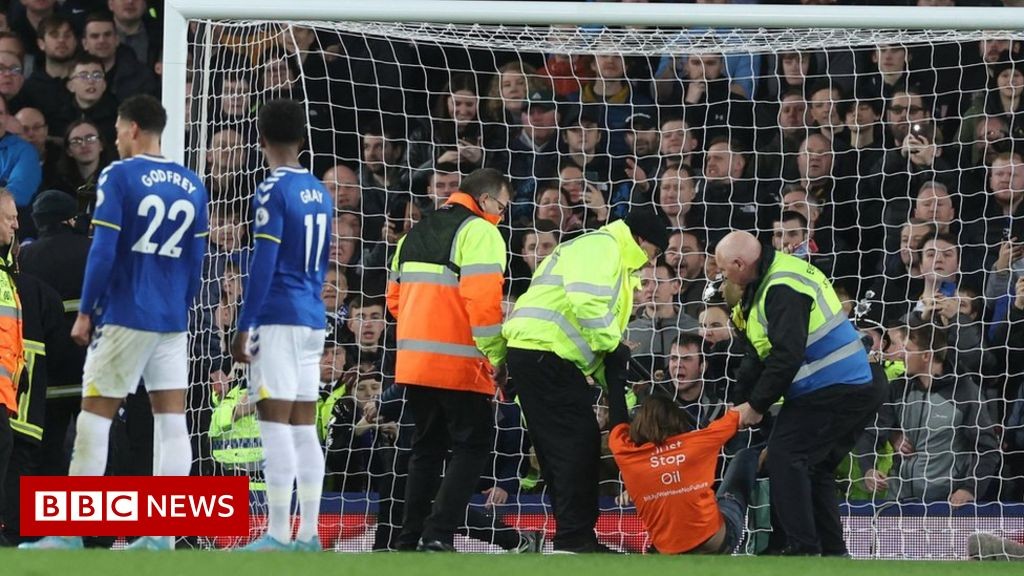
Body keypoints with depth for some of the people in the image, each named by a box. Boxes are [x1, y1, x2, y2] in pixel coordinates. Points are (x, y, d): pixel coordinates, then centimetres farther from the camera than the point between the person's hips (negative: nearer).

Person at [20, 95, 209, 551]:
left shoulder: (118, 176, -7)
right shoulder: (192, 185, 10)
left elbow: (103, 251, -10)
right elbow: (196, 260, 13)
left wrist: (84, 312, -4)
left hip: (125, 317, -5)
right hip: (174, 321, 5)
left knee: (95, 415, -1)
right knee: (171, 419, 3)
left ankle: (71, 533, -2)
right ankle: (162, 536, -1)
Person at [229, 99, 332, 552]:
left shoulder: (273, 192, -10)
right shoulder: (319, 192, 14)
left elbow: (263, 263, -15)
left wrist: (244, 327, -13)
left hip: (278, 318, -8)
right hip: (312, 319, 8)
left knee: (275, 424, -8)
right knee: (303, 427, 9)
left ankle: (277, 536, -11)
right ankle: (308, 535, 9)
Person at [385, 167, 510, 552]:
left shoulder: (416, 234, 18)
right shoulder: (480, 232, -8)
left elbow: (396, 298, 19)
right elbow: (482, 300, -18)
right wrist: (496, 357, -10)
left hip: (413, 360, 8)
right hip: (459, 363, -8)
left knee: (428, 446, 18)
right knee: (474, 445, -1)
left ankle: (410, 539, 15)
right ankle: (438, 535, -13)